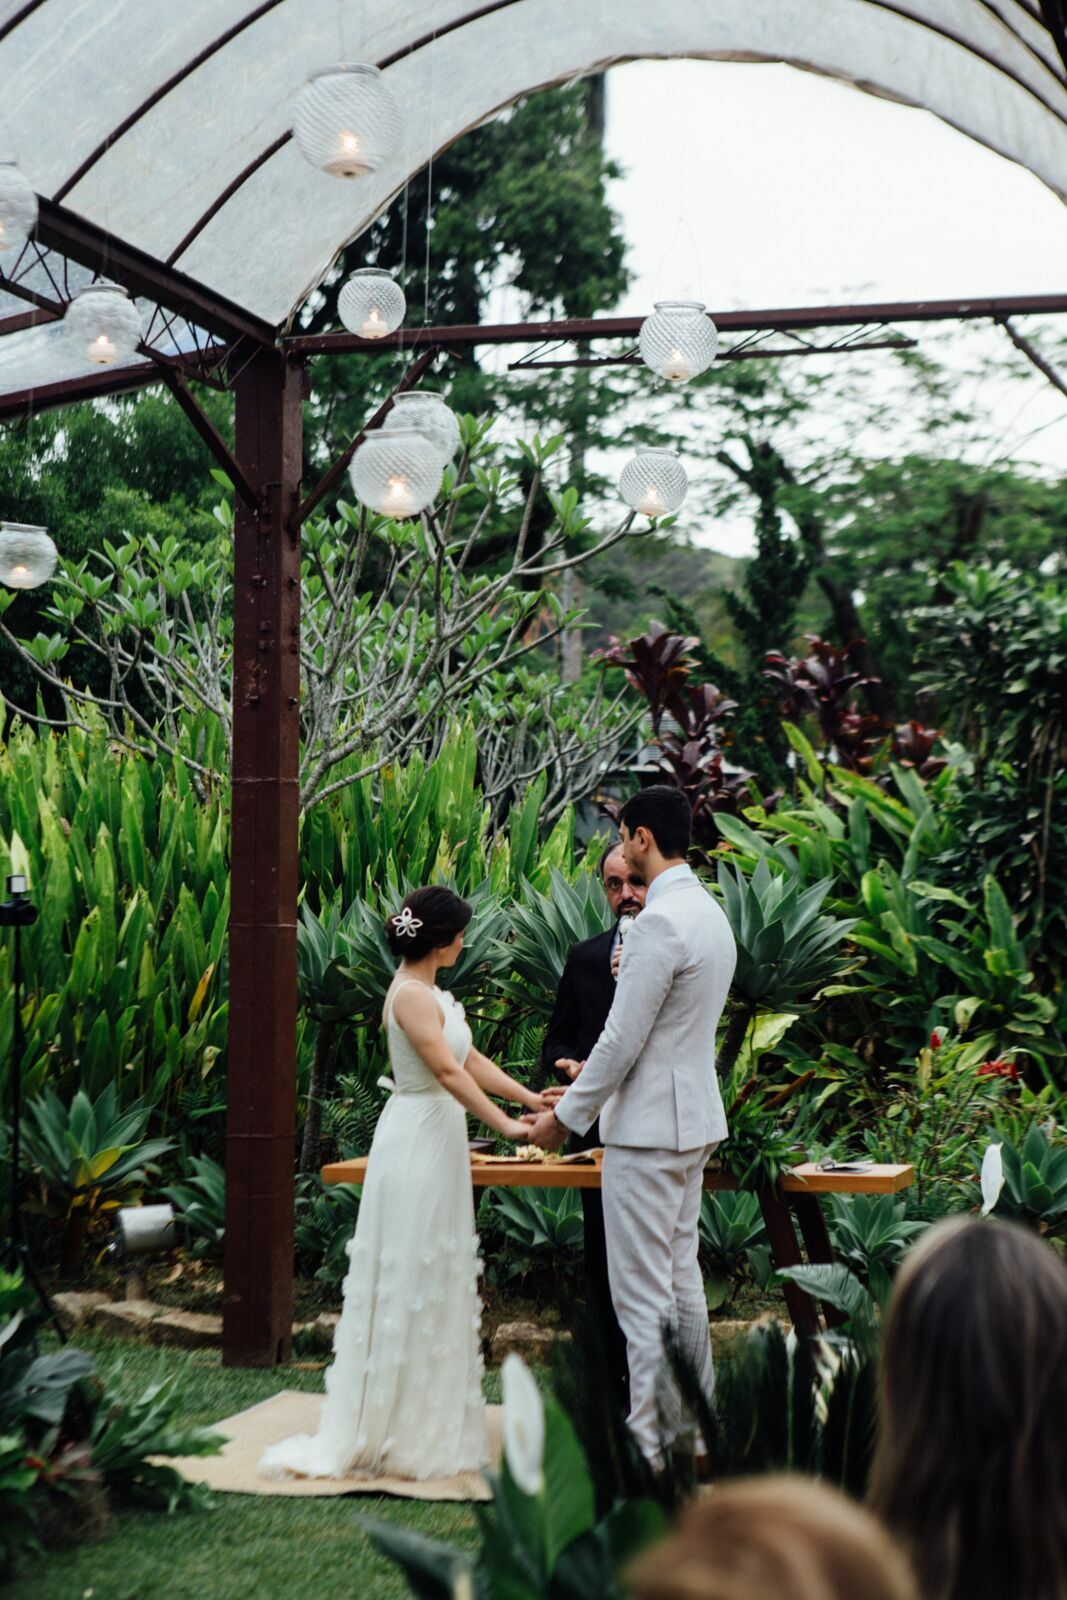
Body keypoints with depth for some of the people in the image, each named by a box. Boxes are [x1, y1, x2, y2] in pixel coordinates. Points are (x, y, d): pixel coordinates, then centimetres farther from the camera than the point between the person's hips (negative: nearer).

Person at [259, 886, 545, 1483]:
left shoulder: (433, 993, 13)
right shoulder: (411, 995, -17)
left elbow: (471, 1060, 16)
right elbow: (448, 1073, -22)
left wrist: (531, 1098, 12)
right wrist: (506, 1125, -20)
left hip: (439, 1141, 10)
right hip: (417, 1142, -10)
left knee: (438, 1282, 14)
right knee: (407, 1282, -3)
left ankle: (427, 1423, 22)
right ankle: (388, 1429, 6)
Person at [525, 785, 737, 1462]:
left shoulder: (660, 923, -20)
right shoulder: (711, 912, 11)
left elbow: (622, 1039, -20)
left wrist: (565, 1117, -9)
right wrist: (592, 1075, 22)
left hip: (649, 1127, -10)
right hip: (694, 1118, 10)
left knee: (643, 1293, -4)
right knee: (681, 1277, 18)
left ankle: (652, 1445, 2)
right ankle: (695, 1425, 27)